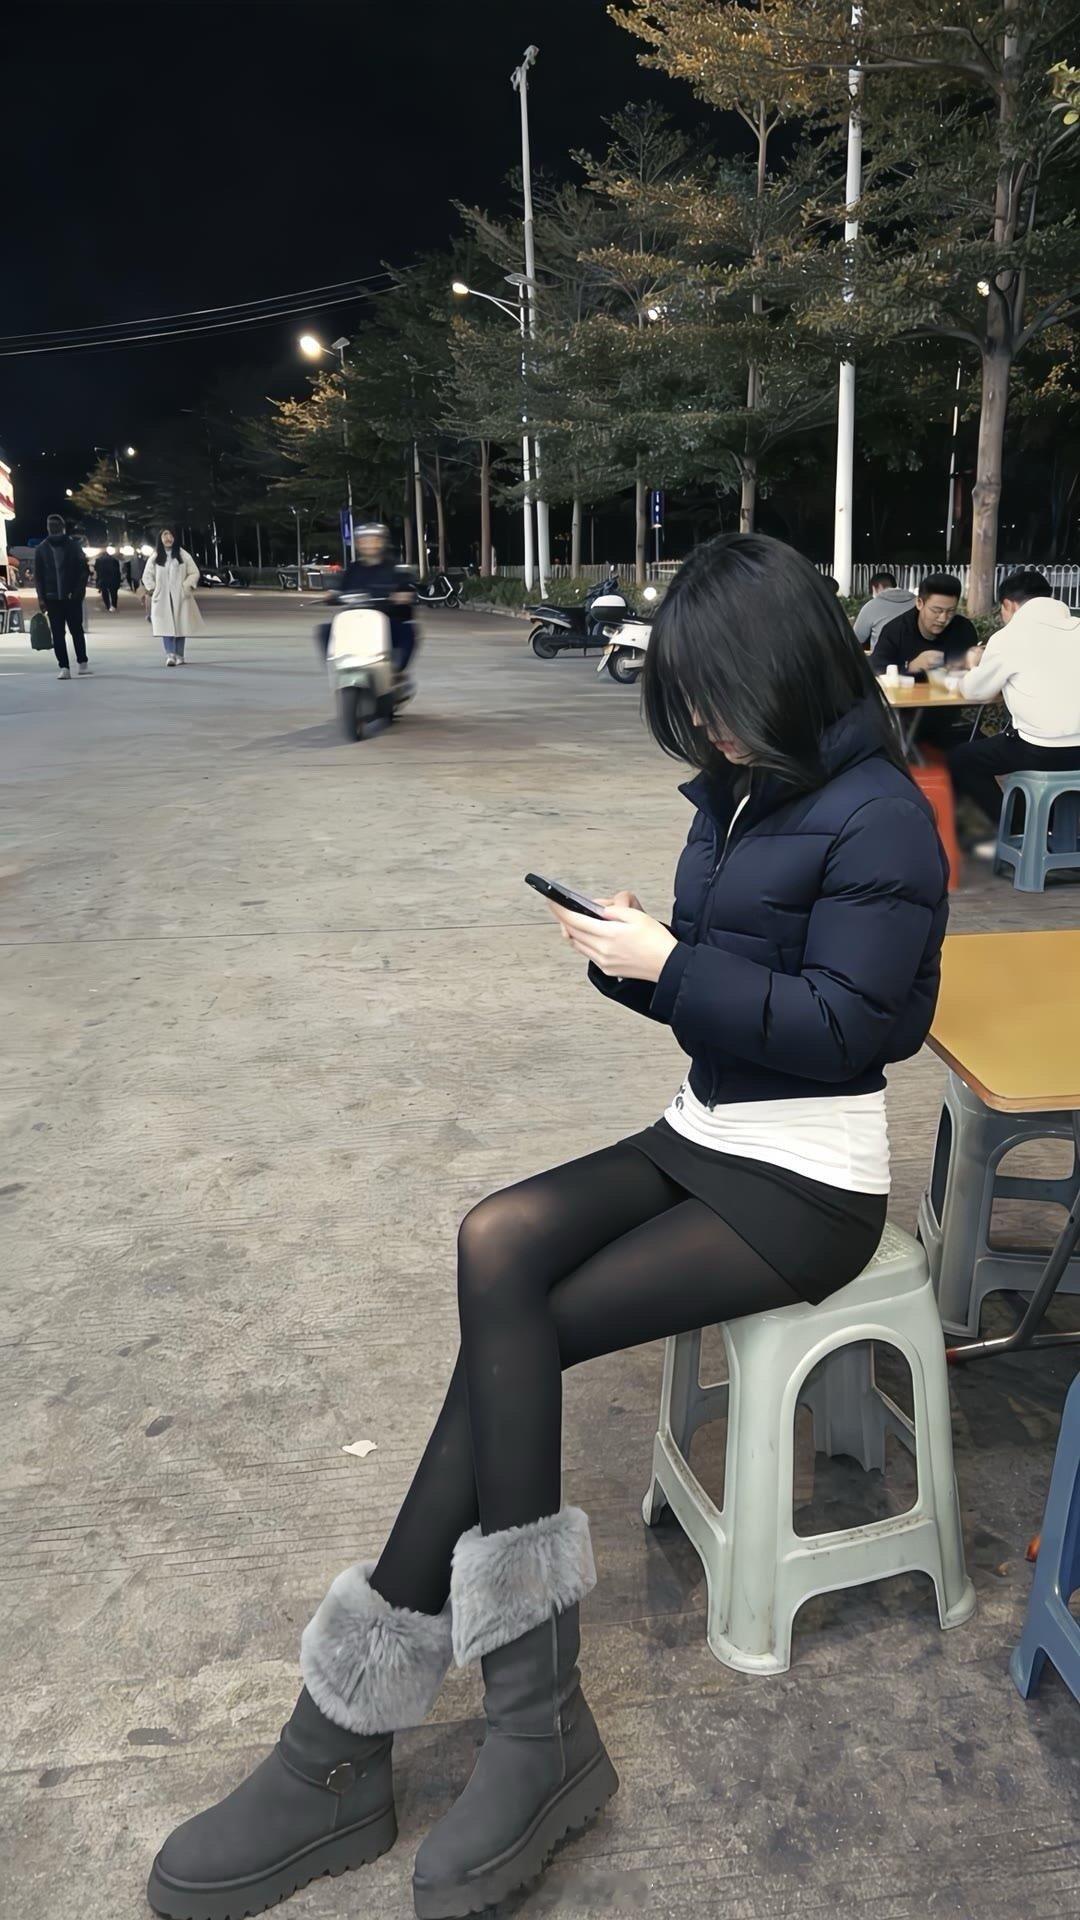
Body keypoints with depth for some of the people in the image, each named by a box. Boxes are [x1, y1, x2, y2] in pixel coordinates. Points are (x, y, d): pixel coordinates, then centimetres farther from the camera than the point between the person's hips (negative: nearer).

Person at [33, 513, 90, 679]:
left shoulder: (73, 545, 3)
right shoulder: (41, 549, 7)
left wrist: (77, 592, -9)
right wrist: (41, 597, -2)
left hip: (72, 597, -1)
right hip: (52, 598, 1)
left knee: (77, 630, 3)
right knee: (57, 634, 1)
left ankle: (82, 662, 12)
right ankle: (64, 667, 4)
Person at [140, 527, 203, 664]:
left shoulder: (183, 555, 0)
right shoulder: (155, 557, 3)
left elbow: (194, 573, 3)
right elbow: (147, 576, 10)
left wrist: (186, 587, -8)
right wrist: (152, 590, -2)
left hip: (180, 598, 0)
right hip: (162, 598, 0)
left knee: (180, 626, 5)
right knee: (166, 626, -9)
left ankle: (179, 655, 16)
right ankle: (170, 655, -13)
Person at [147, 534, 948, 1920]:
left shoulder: (876, 818, -12)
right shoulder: (738, 793, 11)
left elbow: (842, 1024, -18)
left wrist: (670, 965, -19)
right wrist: (630, 950, -6)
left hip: (805, 1185, -7)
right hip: (703, 1134, 7)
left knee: (511, 1329, -19)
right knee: (498, 1248, -21)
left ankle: (350, 1731, -5)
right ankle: (535, 1725, -15)